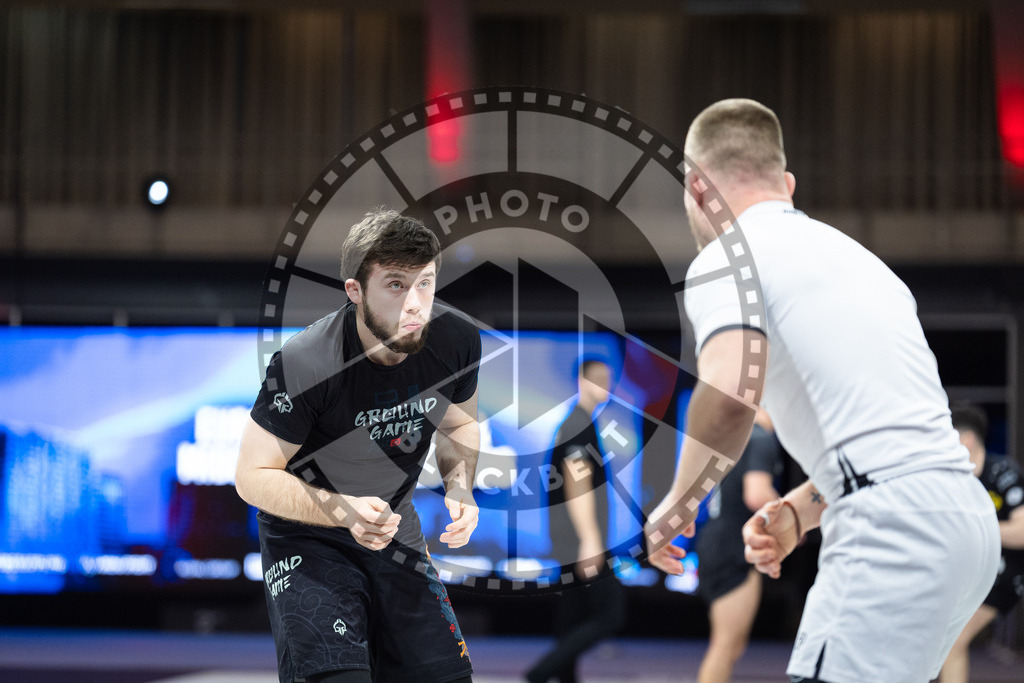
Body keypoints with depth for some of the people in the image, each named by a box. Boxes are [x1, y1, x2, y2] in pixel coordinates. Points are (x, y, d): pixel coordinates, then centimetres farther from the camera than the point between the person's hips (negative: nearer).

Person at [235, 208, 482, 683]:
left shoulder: (456, 341, -13)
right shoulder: (304, 365, -28)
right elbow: (253, 477, -19)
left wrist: (459, 488, -12)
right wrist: (344, 511, -32)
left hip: (395, 532, 5)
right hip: (306, 538, -5)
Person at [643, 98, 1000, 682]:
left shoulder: (726, 256, 0)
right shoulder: (850, 253, 27)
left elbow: (729, 398, -19)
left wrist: (677, 505, -2)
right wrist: (797, 513, 22)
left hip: (893, 524, -9)